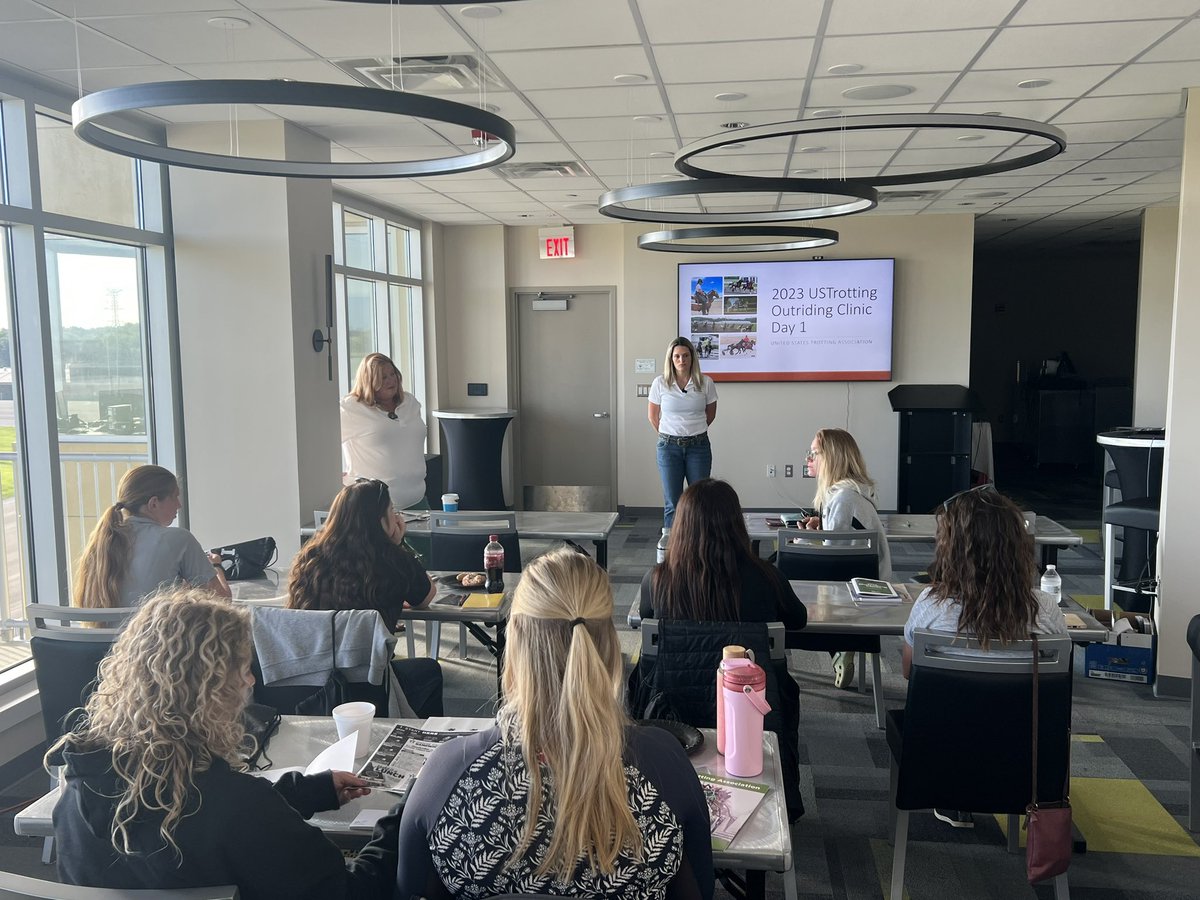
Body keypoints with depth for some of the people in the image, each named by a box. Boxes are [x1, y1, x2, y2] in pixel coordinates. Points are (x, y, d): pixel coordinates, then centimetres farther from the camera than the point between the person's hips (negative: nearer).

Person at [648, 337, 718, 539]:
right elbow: (653, 416, 9)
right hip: (669, 447, 0)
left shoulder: (705, 383, -4)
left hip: (698, 446, 0)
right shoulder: (660, 383, -4)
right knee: (672, 501, 4)